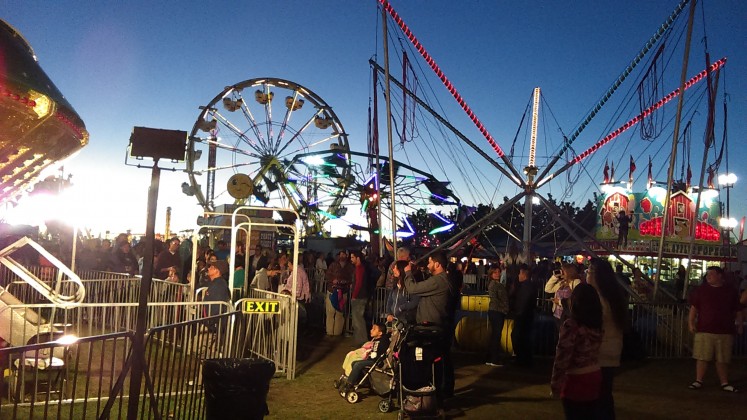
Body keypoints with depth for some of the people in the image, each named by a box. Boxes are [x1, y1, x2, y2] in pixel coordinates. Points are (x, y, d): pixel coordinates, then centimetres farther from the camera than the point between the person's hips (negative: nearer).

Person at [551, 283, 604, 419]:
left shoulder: (571, 325, -19)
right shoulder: (597, 324, 1)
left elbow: (562, 359, -19)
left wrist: (555, 385, -9)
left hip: (576, 382, -6)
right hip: (595, 378, 6)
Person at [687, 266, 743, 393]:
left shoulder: (730, 291, 7)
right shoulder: (701, 290, 4)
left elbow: (738, 311, 13)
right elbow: (693, 308, 3)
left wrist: (739, 325, 8)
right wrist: (691, 323, -5)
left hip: (725, 332, 1)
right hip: (704, 330, -1)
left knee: (723, 359, 8)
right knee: (702, 357, -1)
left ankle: (724, 383, 20)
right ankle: (698, 381, 7)